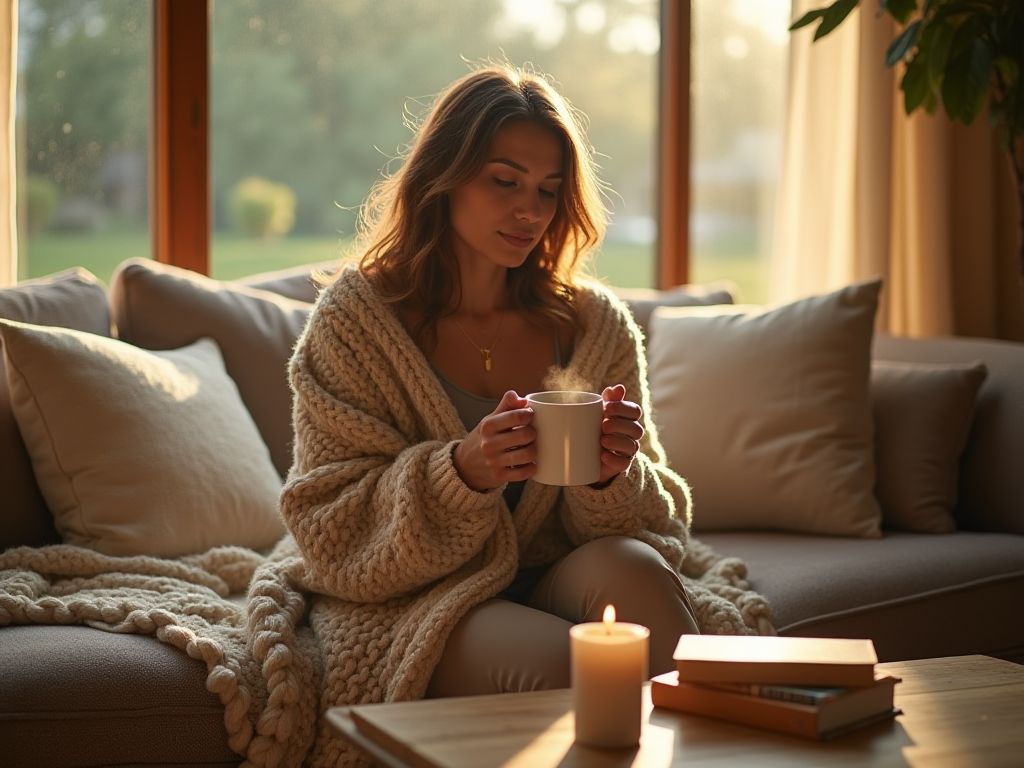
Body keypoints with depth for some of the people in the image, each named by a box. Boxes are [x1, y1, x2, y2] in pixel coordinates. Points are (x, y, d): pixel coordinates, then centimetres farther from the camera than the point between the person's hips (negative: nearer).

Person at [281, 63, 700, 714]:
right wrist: (461, 472, -25)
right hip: (409, 605, -3)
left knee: (628, 566, -30)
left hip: (557, 583, 3)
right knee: (565, 662, -32)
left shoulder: (596, 325, 7)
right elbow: (332, 533, -7)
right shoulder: (356, 319, -2)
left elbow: (656, 523, 7)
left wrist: (613, 477, -17)